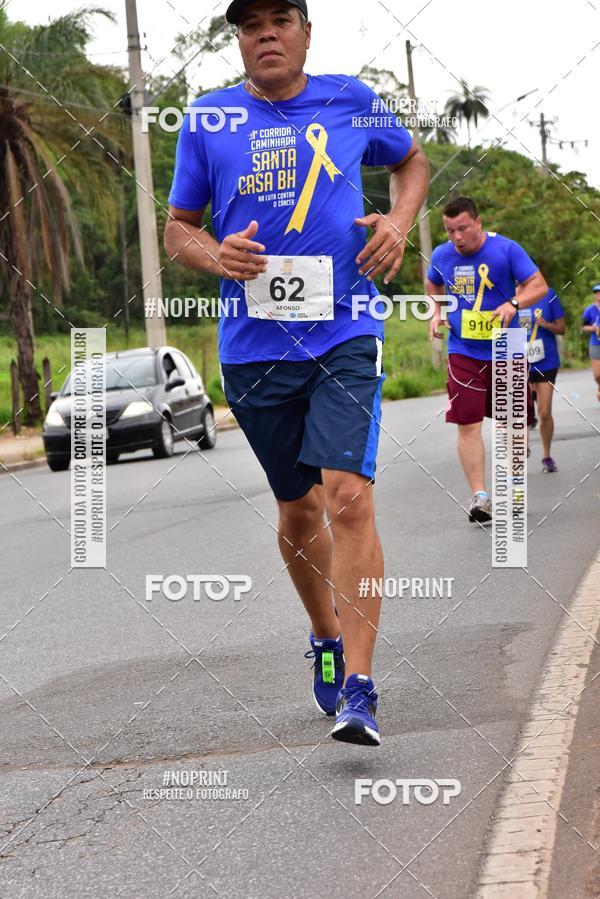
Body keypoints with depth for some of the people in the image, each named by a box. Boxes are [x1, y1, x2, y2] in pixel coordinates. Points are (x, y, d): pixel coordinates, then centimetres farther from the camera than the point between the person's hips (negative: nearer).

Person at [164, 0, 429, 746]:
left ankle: (358, 688, -16)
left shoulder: (350, 102, 5)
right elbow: (177, 230, 10)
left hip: (345, 335, -2)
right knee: (298, 509, 13)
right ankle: (326, 640, 38)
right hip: (254, 346, 2)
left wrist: (399, 221, 3)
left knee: (348, 496, -17)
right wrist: (216, 255, -13)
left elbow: (411, 161, 23)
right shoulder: (208, 119, 4)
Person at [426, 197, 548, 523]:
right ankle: (479, 496, -10)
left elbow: (538, 285, -11)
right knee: (468, 425, -11)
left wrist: (514, 303, -29)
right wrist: (437, 313, 5)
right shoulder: (441, 255, 0)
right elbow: (433, 285, 22)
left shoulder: (506, 249, -10)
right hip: (464, 352, 1)